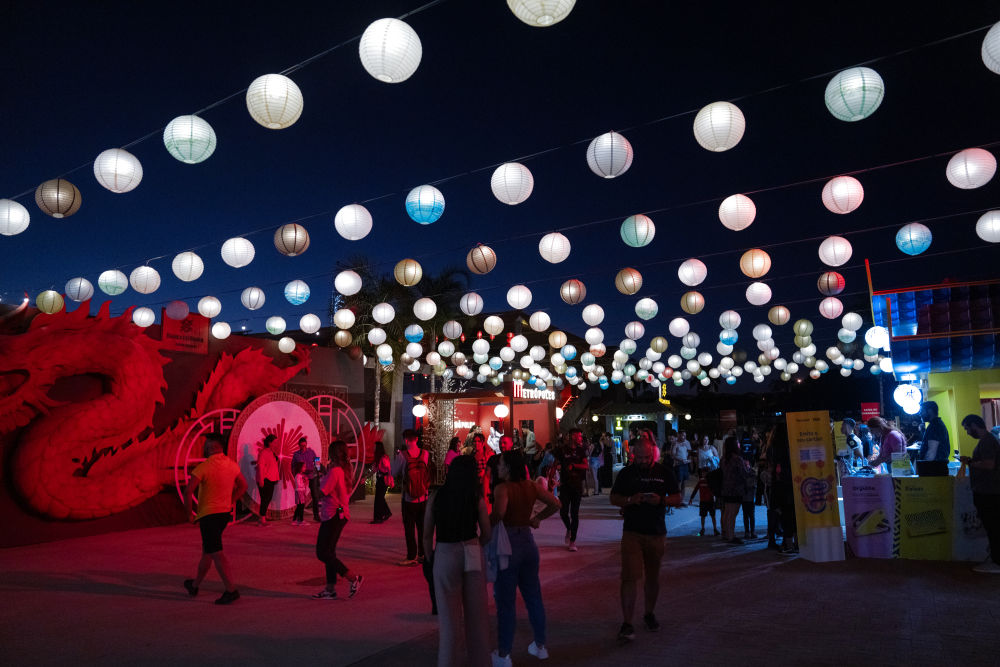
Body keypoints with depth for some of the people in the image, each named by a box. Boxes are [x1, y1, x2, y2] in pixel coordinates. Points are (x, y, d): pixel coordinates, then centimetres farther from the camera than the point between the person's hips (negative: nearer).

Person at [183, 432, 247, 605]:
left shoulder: (204, 466, -17)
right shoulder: (232, 464, 4)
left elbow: (188, 491, -21)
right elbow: (243, 486, 15)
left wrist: (190, 513, -9)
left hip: (208, 514, -7)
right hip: (225, 513, 7)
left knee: (216, 553, -7)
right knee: (207, 550, 21)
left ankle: (231, 590, -12)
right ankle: (195, 585, 36)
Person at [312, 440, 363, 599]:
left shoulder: (334, 470, -19)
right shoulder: (344, 470, 10)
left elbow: (322, 493, -17)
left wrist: (324, 475, -1)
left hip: (333, 515, -10)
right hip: (341, 513, 10)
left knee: (323, 553, -4)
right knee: (328, 552, 15)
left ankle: (354, 578, -6)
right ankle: (330, 589, 18)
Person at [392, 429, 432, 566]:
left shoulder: (402, 455, -13)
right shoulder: (425, 454, -4)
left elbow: (394, 474, -3)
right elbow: (429, 474, 6)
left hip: (408, 498, -3)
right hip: (423, 497, 3)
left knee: (409, 528, 6)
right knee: (422, 527, 15)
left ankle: (412, 557, 9)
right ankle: (423, 555, 22)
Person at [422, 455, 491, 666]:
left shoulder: (436, 496, -4)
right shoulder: (477, 498, -4)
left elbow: (427, 534, -1)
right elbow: (486, 535, 3)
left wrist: (430, 559, 12)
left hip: (444, 554, 0)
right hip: (473, 554, 1)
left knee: (448, 615, 11)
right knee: (476, 613, 15)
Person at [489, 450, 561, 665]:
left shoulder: (503, 488, -18)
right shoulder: (531, 486, 1)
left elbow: (499, 512, -36)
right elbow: (555, 504, 5)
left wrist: (488, 525, -19)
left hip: (508, 545, -6)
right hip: (528, 543, 6)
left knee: (506, 602, 5)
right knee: (533, 596, 18)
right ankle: (540, 646, 30)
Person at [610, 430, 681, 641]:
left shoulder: (664, 472, 2)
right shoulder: (626, 473, 1)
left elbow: (677, 498, 5)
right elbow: (614, 498, 5)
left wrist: (661, 500, -15)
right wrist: (630, 500, -16)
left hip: (657, 532, 2)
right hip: (632, 531, -2)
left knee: (652, 577, 15)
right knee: (630, 577, -9)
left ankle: (649, 614, 35)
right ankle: (627, 623, -5)